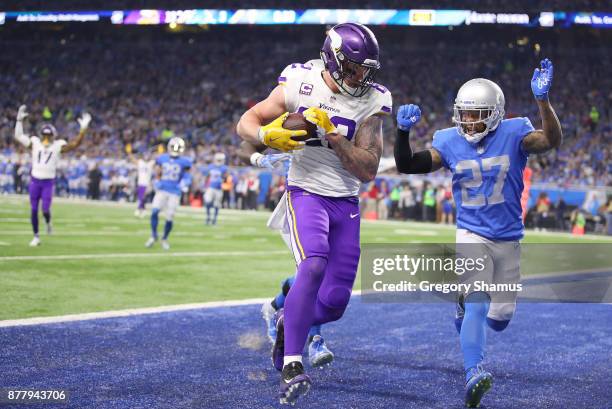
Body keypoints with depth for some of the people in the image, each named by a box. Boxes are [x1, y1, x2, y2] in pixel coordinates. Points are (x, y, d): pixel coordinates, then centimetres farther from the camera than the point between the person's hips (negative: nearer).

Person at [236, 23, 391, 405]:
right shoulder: (299, 84, -6)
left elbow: (367, 171, -8)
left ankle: (287, 322, 35)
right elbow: (246, 123, 4)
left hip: (346, 204, 3)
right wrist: (268, 135, -19)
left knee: (334, 303, 1)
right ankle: (291, 366, -28)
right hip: (307, 193, -3)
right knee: (314, 266, -30)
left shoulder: (371, 102, -4)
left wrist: (333, 135, -20)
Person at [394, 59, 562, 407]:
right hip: (472, 235, -1)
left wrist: (542, 99, -42)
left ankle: (467, 315, 45)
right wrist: (404, 131, -20)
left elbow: (552, 141, -29)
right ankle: (474, 373, -24)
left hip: (508, 239, 1)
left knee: (500, 318, 10)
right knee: (476, 304, -20)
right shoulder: (450, 142, -6)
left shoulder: (514, 134, -11)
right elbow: (407, 166, -3)